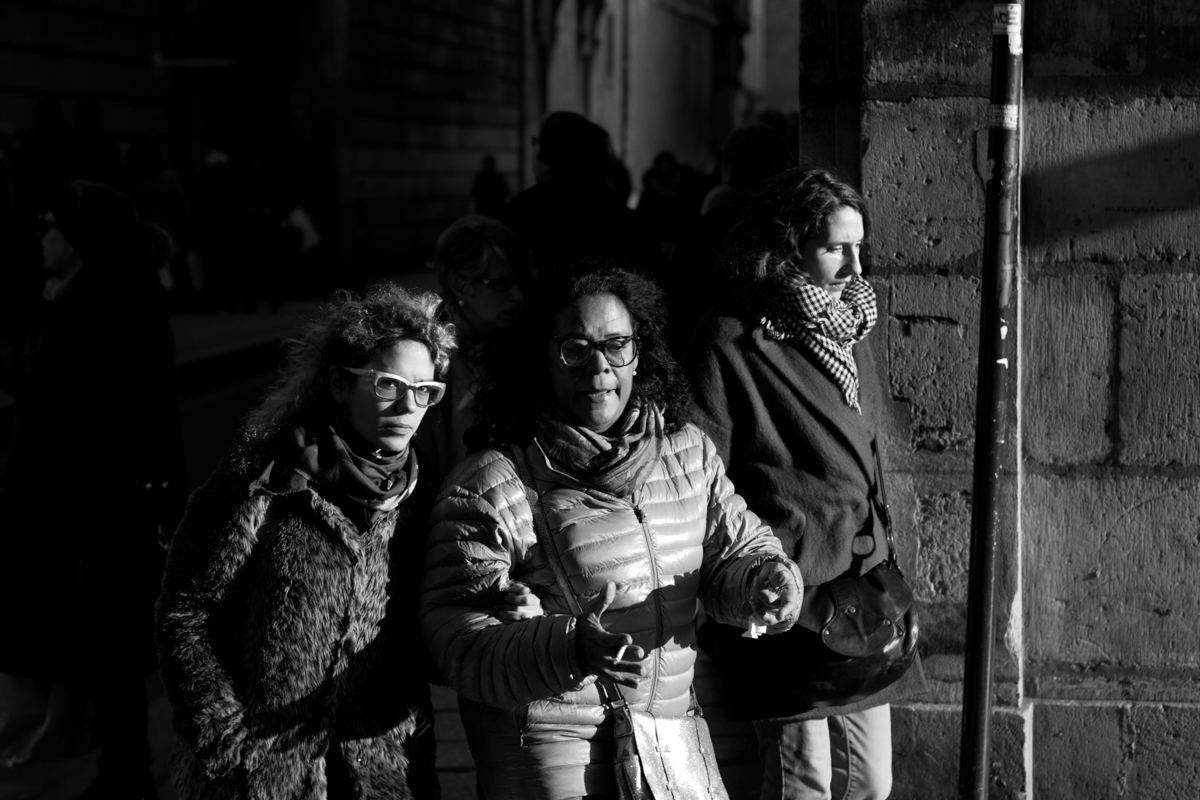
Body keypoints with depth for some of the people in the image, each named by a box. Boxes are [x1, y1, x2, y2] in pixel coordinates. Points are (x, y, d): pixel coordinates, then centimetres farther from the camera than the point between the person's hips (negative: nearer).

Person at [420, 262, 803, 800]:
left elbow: (735, 547, 11)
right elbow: (452, 627, -17)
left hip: (670, 726, 5)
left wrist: (766, 581, -13)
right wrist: (569, 648, -32)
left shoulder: (689, 452, 5)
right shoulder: (488, 485, -13)